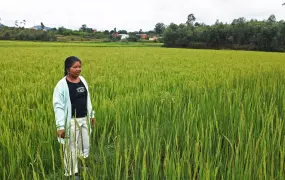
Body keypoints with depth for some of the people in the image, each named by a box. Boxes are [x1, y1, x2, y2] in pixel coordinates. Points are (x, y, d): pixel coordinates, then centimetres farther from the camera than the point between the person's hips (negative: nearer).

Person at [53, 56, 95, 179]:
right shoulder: (62, 85, -16)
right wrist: (60, 126, -20)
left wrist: (91, 115, 17)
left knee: (86, 146, 18)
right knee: (71, 149, 6)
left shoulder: (83, 80, 3)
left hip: (84, 119, 6)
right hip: (71, 121, -6)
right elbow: (58, 106, -16)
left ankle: (84, 168, 39)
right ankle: (72, 174, 22)